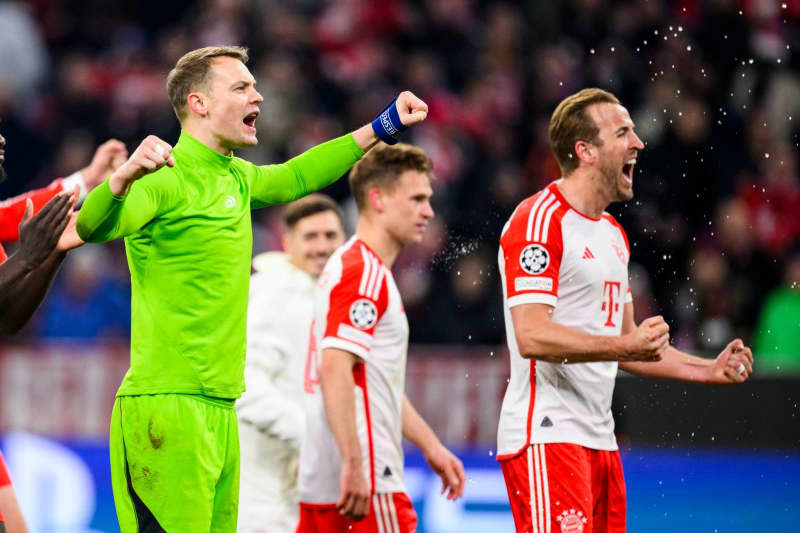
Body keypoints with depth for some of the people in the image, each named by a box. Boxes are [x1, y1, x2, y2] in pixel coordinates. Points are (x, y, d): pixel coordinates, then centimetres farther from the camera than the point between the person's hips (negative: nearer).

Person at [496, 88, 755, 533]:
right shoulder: (540, 220, -10)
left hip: (599, 440, 9)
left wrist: (708, 370, 17)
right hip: (546, 439, -9)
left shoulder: (612, 233, 21)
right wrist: (622, 346, -29)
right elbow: (532, 336, -20)